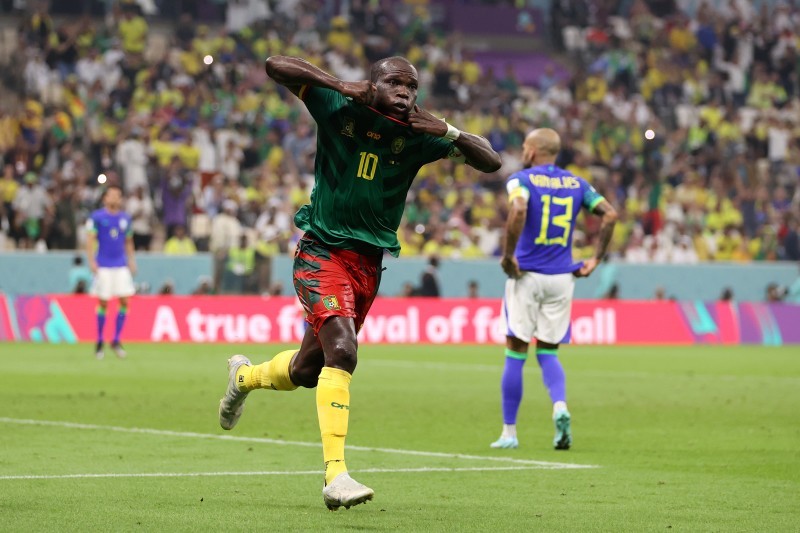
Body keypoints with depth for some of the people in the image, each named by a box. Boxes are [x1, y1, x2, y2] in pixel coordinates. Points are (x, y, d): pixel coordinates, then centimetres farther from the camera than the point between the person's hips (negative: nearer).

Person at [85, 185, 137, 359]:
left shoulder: (125, 218, 12)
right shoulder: (96, 217, -2)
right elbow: (90, 240, -7)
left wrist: (131, 260, 13)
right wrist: (92, 261, -16)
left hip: (121, 266, 4)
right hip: (103, 266, -4)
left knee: (125, 301, -5)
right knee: (103, 303, -2)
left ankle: (116, 341, 4)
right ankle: (99, 343, 10)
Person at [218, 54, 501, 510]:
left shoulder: (419, 135, -3)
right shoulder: (339, 110, -9)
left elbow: (491, 162, -2)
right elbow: (276, 65, -12)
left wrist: (447, 131, -19)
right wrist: (340, 85, -21)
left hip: (369, 263, 5)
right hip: (322, 252, -5)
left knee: (306, 372, 16)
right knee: (342, 351, -26)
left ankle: (245, 376, 50)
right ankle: (336, 475, -28)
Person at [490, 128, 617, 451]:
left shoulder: (521, 180, -5)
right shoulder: (576, 183, 9)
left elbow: (518, 211, -26)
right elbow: (609, 215, 3)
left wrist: (507, 255, -17)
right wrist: (595, 260, 8)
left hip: (527, 276, -4)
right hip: (561, 278, 4)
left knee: (515, 354, 4)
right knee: (548, 352, 14)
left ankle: (509, 432, 8)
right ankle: (560, 405, -15)